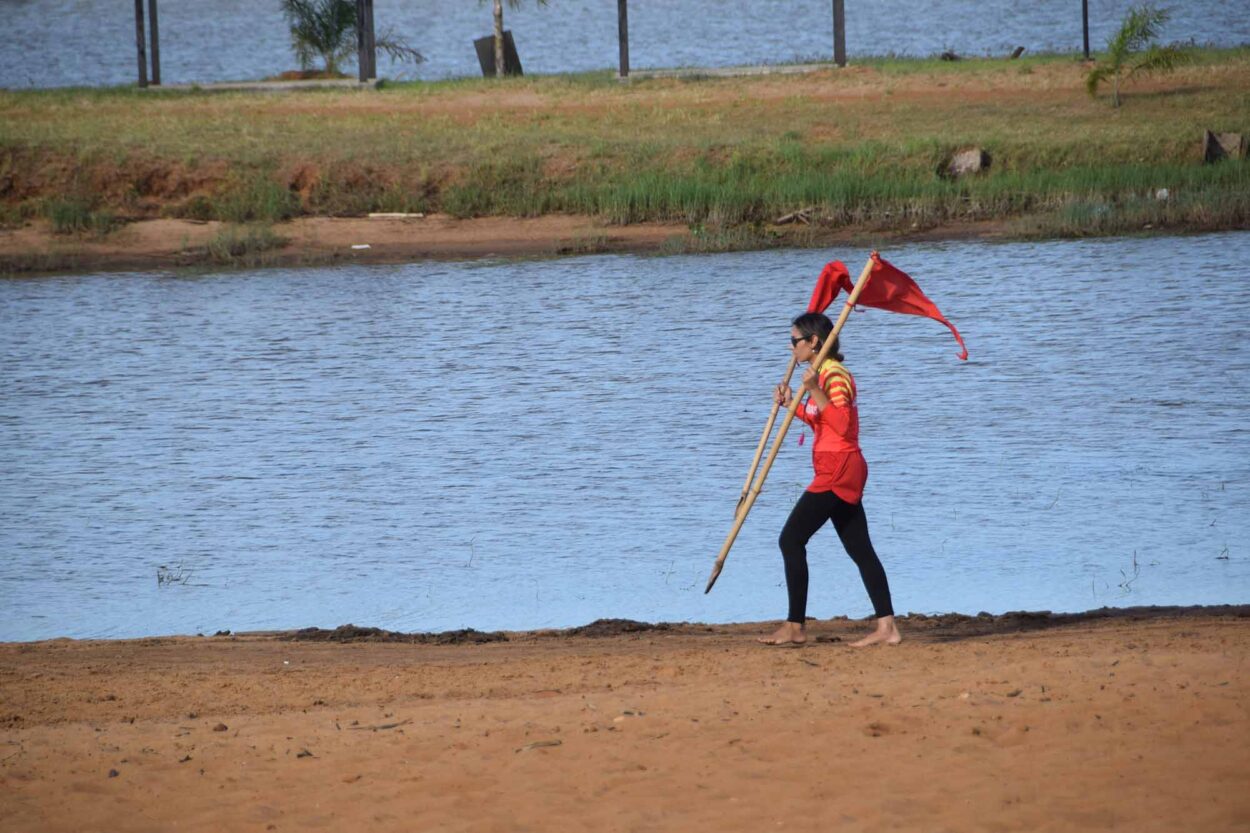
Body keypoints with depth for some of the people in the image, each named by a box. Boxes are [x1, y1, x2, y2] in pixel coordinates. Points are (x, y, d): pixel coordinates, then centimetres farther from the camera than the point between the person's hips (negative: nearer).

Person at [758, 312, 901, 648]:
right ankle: (887, 626, 4)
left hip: (838, 471, -11)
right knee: (860, 548, 7)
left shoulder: (833, 376, -14)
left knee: (792, 539, -8)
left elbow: (842, 425, -24)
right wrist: (793, 404, 16)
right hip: (842, 472, 11)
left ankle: (795, 626, -8)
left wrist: (814, 391, -28)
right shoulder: (823, 375, 17)